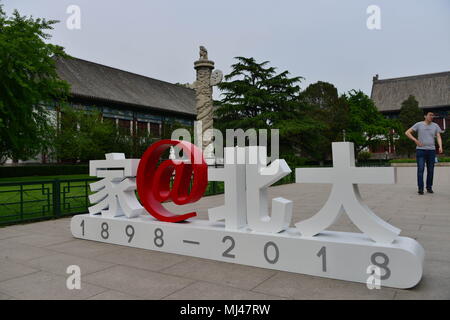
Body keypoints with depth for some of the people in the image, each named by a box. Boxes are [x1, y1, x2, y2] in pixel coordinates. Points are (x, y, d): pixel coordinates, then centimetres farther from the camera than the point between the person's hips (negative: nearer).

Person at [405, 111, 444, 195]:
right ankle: (420, 188, -6)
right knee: (420, 170, -8)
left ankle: (429, 187, 17)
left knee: (430, 170, 5)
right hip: (420, 150, -3)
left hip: (431, 151, 3)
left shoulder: (435, 126, 7)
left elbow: (439, 137, 0)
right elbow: (407, 132, -3)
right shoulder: (419, 124, -1)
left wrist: (440, 147, -18)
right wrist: (416, 140, -11)